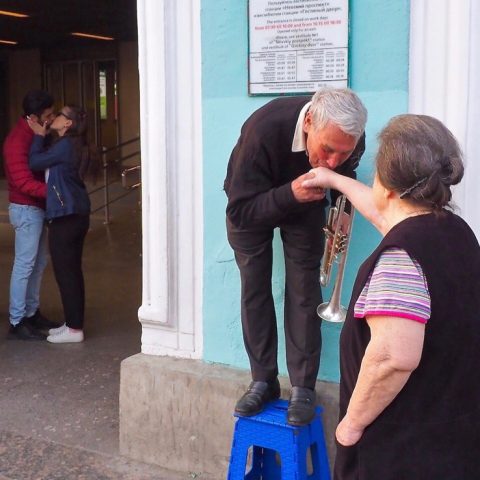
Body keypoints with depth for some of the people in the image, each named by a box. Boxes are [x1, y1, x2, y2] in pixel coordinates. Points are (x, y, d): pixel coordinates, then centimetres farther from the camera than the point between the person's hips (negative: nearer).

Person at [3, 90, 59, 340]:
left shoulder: (36, 134, 8)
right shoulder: (17, 141, -20)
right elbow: (23, 182, -26)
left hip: (38, 208, 9)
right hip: (26, 209, -9)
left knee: (39, 263, 15)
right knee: (24, 265, -4)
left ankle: (32, 312, 26)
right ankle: (16, 323, 3)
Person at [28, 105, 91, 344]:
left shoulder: (65, 145, -14)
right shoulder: (68, 144, 16)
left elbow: (35, 162, -11)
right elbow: (45, 163, 17)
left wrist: (38, 136, 0)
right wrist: (41, 137, 11)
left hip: (66, 217, -10)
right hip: (75, 214, 10)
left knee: (65, 272, -3)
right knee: (72, 270, 14)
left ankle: (74, 329, 3)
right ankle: (73, 323, 23)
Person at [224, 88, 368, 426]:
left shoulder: (347, 139, -29)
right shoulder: (264, 130, -42)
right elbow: (239, 213, -38)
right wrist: (289, 194, -51)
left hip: (305, 203, 2)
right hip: (253, 204, -1)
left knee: (303, 292, -4)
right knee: (254, 289, 0)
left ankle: (303, 387, 3)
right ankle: (263, 381, 11)